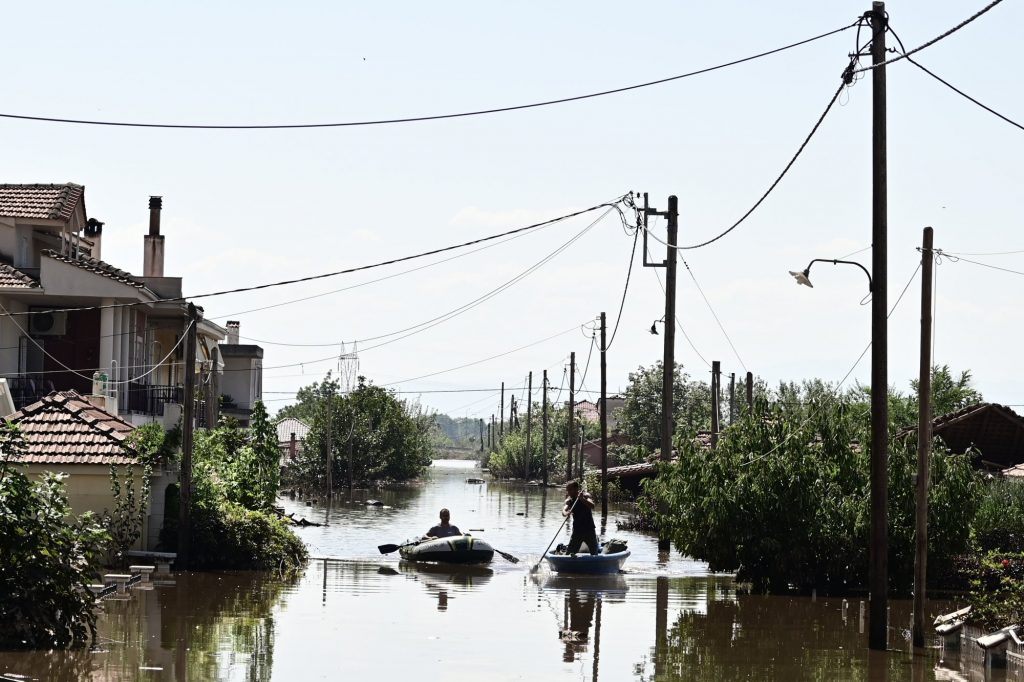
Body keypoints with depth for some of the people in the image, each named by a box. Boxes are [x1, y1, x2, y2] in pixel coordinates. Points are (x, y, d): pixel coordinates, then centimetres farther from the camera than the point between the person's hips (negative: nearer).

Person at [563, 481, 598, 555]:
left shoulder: (585, 496, -8)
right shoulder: (569, 500, -2)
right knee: (569, 554, -5)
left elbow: (592, 506, -26)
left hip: (589, 530, -2)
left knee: (595, 554, 7)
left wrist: (582, 499, -43)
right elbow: (564, 511, -20)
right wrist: (566, 513, -44)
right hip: (577, 531, 2)